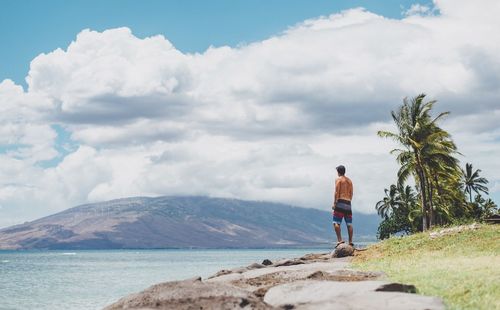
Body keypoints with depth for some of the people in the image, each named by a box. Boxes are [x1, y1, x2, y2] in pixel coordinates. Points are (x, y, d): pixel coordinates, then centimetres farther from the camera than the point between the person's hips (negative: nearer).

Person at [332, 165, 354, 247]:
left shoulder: (338, 180, -1)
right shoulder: (349, 181, 18)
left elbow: (337, 192, -10)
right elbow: (351, 193, 18)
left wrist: (334, 203, -11)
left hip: (340, 203, -7)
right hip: (348, 203, 7)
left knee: (336, 222, -8)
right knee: (349, 224, 5)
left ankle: (340, 240, -19)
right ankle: (350, 241, 3)